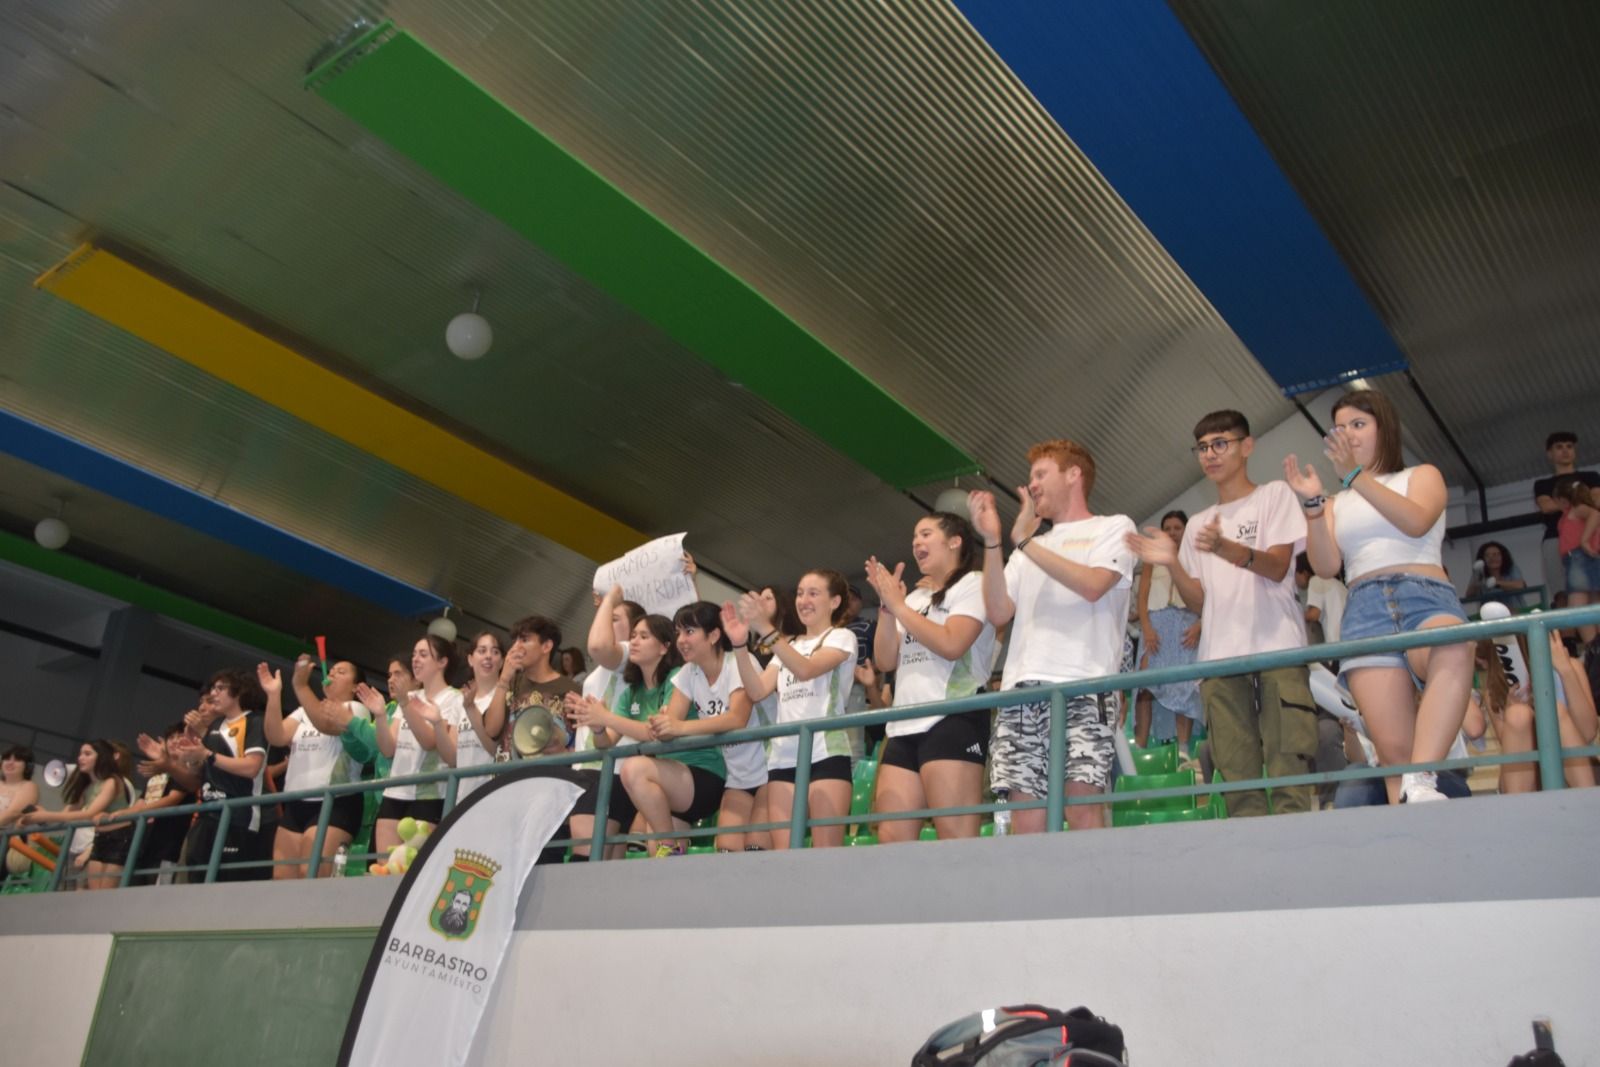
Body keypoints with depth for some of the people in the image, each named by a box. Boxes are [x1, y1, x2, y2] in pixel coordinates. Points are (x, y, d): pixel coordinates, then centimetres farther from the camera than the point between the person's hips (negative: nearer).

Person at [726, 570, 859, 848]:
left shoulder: (842, 637, 7)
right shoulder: (787, 647, 24)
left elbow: (806, 670, -14)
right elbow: (757, 691, 8)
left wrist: (765, 628, -23)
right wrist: (741, 645, -5)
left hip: (826, 754, -6)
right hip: (783, 757, 6)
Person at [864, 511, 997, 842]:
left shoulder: (973, 583, 4)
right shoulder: (914, 598, 25)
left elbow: (951, 644, -12)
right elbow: (885, 661, 16)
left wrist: (898, 606, -4)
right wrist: (887, 607, 4)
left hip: (953, 721, -7)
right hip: (904, 727, 8)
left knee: (956, 839, -13)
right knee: (891, 838, 1)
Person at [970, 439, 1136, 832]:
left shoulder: (1114, 527, 14)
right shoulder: (1029, 548, 29)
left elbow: (1093, 585, -6)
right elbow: (998, 614, 15)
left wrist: (1026, 542, -3)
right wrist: (992, 541, 7)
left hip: (1084, 685, -5)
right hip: (1022, 689, 5)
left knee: (1083, 806, -15)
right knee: (1025, 818, -3)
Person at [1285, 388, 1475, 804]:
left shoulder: (1422, 475, 19)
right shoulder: (1339, 504, 26)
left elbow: (1416, 522, -5)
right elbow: (1326, 566, 9)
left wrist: (1356, 475, -10)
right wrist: (1313, 504, -1)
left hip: (1425, 599, -2)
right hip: (1365, 613, 3)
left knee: (1454, 651, -41)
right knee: (1393, 748, -14)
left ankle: (1420, 784, -47)